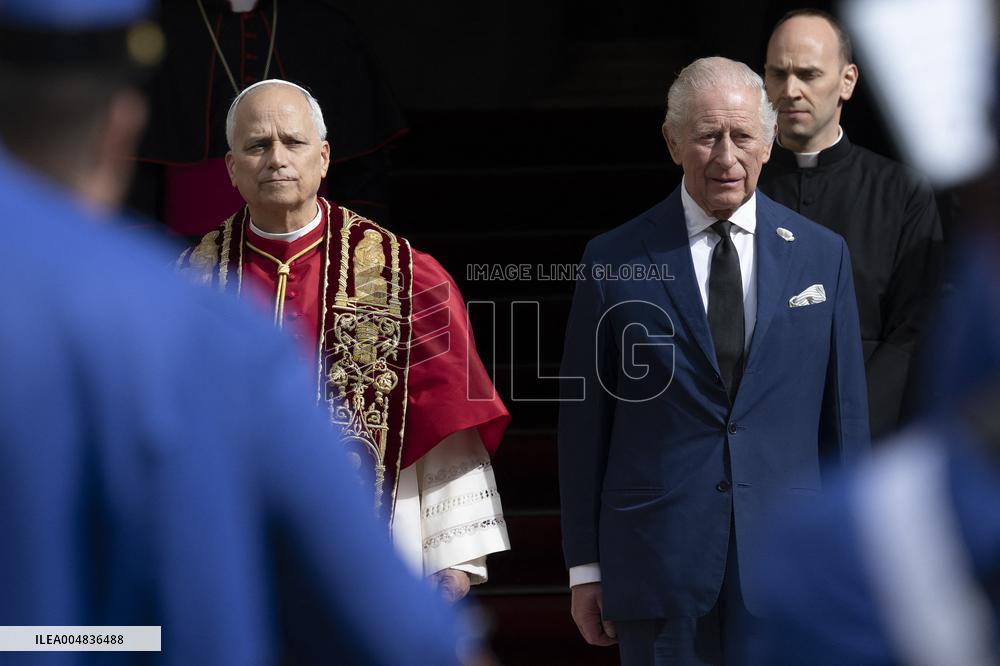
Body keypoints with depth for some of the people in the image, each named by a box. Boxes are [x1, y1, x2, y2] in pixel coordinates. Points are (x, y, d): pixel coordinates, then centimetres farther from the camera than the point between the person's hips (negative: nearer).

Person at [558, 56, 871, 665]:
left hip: (786, 561, 1)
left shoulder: (822, 255, 7)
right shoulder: (615, 260, 1)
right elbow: (585, 421, 3)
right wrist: (585, 567, 2)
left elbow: (845, 415, 9)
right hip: (657, 563, -1)